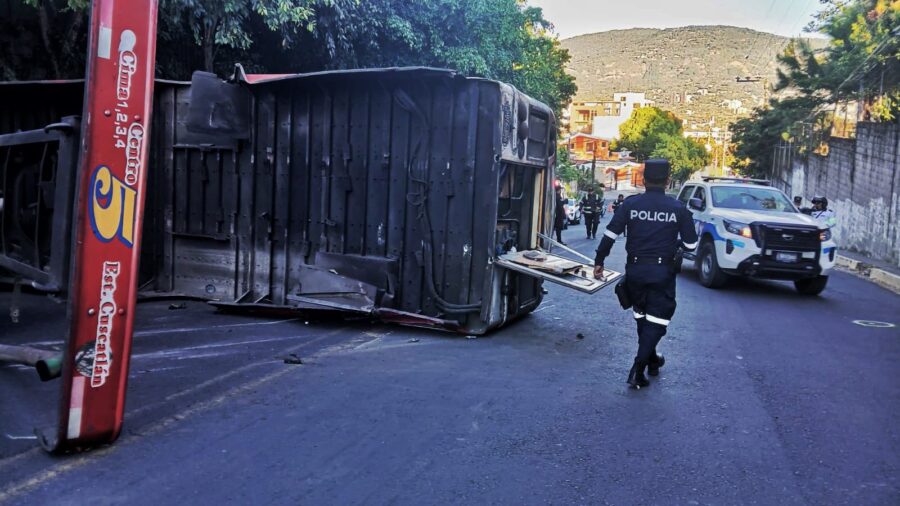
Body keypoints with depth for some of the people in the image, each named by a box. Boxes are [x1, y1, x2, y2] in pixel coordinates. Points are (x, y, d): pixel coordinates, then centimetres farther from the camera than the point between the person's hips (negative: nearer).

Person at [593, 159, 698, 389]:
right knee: (656, 319, 2)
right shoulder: (678, 208, -5)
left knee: (641, 315, 20)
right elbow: (691, 244, -1)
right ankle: (638, 369, -9)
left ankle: (651, 359, 34)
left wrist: (599, 262, 4)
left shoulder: (630, 204, -4)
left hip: (635, 269, 2)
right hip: (662, 271, -2)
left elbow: (610, 235, -6)